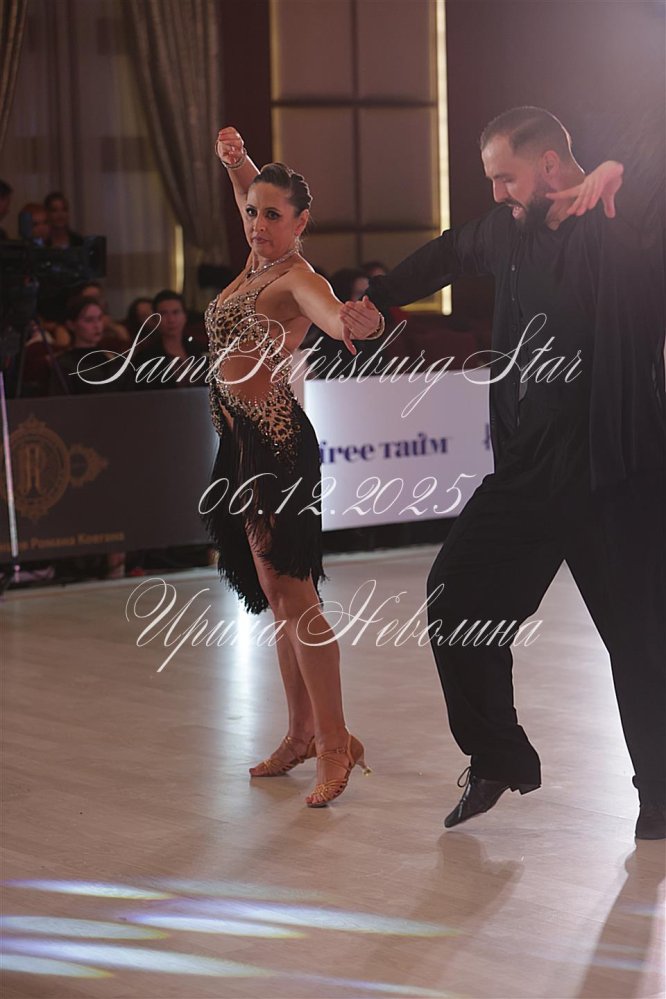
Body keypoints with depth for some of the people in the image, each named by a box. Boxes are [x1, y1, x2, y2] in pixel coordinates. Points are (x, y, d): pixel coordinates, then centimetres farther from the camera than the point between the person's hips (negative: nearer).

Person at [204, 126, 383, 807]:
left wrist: (353, 321, -60)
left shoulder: (297, 277, -13)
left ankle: (335, 744, -6)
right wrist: (237, 161, 13)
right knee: (275, 593, 13)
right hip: (241, 440, 9)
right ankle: (302, 733, 22)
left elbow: (329, 311, -38)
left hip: (276, 440, -9)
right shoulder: (258, 261, 11)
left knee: (291, 593, -10)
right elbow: (248, 193, 32)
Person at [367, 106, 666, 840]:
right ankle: (498, 760, 24)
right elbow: (448, 255, 30)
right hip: (526, 469, 7)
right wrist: (373, 299, 39)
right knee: (457, 595, 7)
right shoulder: (511, 230, 11)